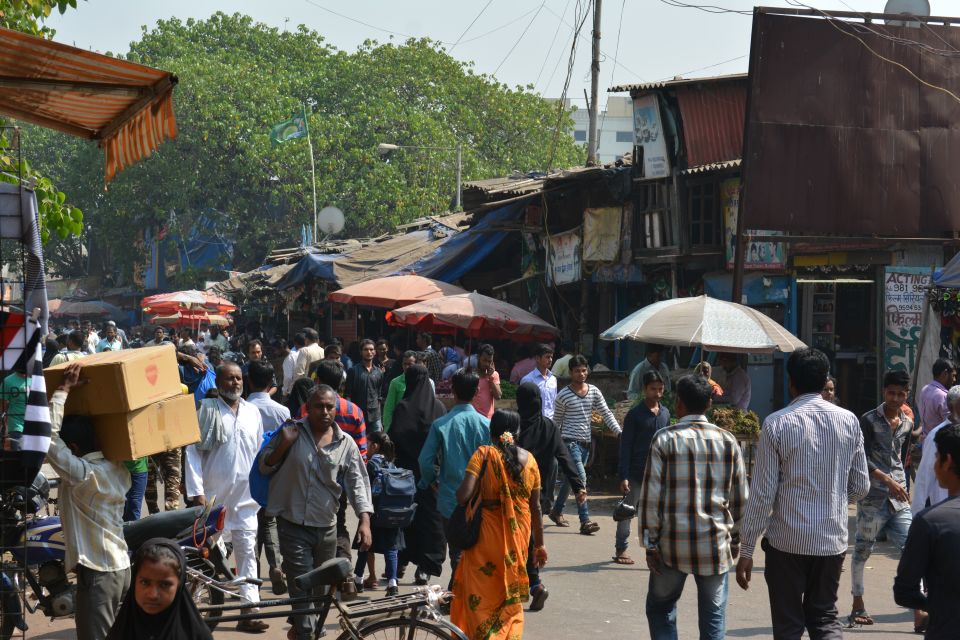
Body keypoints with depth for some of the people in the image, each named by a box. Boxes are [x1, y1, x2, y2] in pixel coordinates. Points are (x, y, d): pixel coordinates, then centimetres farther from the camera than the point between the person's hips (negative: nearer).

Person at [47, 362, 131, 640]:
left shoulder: (82, 473, -19)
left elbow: (46, 436, -23)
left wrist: (62, 390, -16)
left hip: (96, 573, -9)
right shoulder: (117, 470, 5)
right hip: (121, 567, 9)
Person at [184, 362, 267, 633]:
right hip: (214, 495, -3)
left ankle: (249, 610, 3)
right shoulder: (207, 410, -4)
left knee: (247, 552, 2)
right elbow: (192, 451, -7)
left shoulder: (253, 412, 8)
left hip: (246, 496, 3)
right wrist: (197, 491, -12)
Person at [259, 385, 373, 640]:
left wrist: (365, 520, -10)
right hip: (293, 525, -3)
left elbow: (357, 482, 1)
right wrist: (283, 445, -14)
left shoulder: (346, 443, 2)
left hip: (326, 528, 3)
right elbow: (264, 467, 4)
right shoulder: (291, 431, -1)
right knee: (302, 587, -9)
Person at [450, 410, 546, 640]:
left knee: (481, 595, 10)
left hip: (487, 534, -3)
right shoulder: (528, 459, 2)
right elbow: (536, 507, 5)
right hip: (519, 535, 4)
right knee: (511, 595, 18)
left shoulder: (484, 454, -10)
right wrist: (539, 543, 15)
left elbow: (463, 496, -20)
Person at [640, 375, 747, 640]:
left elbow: (652, 496, -7)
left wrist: (651, 543, -1)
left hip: (674, 541, -2)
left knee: (660, 607, 15)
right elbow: (739, 497, 6)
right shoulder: (728, 441, 3)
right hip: (716, 543, 2)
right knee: (714, 616, 7)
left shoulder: (665, 439, -5)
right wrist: (735, 539, 17)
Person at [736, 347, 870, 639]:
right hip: (833, 541, 3)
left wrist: (746, 550, -4)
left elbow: (762, 493, -10)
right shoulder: (849, 421, 1)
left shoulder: (777, 423, -10)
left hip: (787, 541, -3)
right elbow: (861, 486, 6)